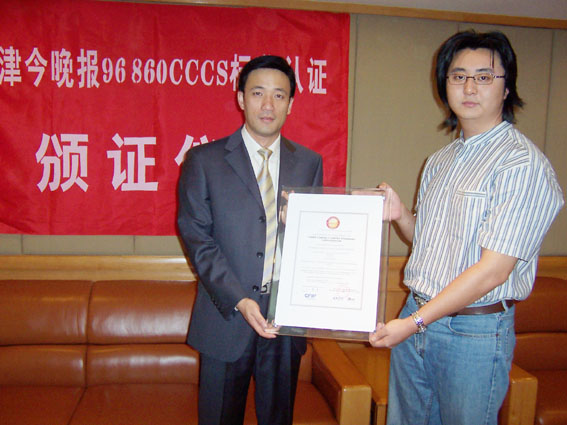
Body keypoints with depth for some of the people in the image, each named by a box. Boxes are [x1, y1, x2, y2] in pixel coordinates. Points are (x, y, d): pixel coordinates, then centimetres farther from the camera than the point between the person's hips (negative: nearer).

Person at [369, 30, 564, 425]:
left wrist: (414, 322, -19)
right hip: (416, 318, 7)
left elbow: (493, 270, -20)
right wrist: (401, 214, -4)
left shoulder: (524, 164, -15)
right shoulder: (439, 162, 10)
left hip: (475, 333, -6)